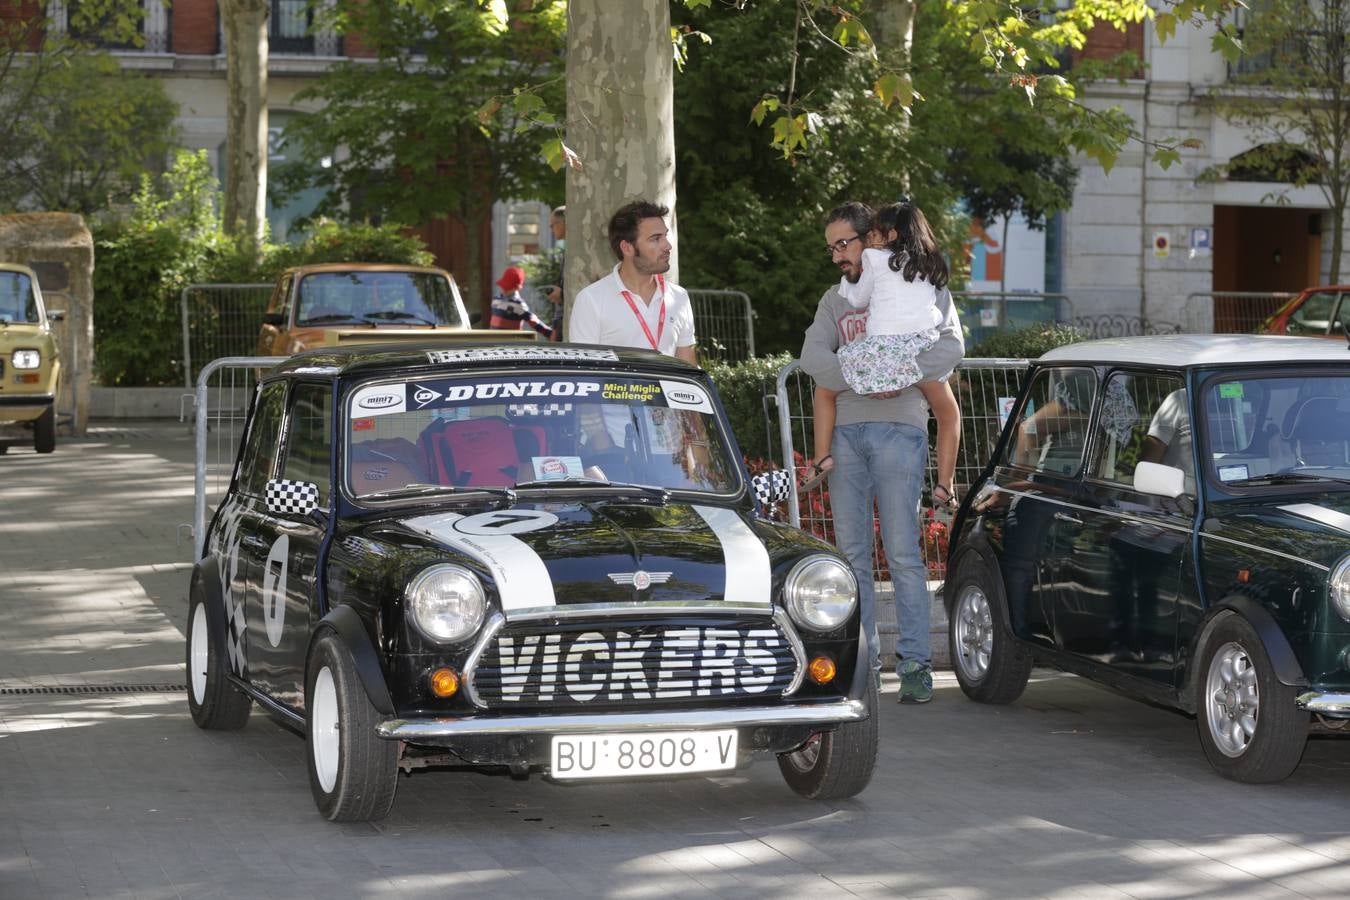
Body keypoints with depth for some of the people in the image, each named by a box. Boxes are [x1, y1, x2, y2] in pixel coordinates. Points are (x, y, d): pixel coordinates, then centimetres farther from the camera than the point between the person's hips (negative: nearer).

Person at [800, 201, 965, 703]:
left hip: (898, 430, -4)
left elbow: (950, 346, -8)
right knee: (852, 553, 4)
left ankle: (915, 662, -7)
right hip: (845, 432, 4)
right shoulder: (835, 301, 19)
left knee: (902, 552, -9)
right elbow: (813, 356, 2)